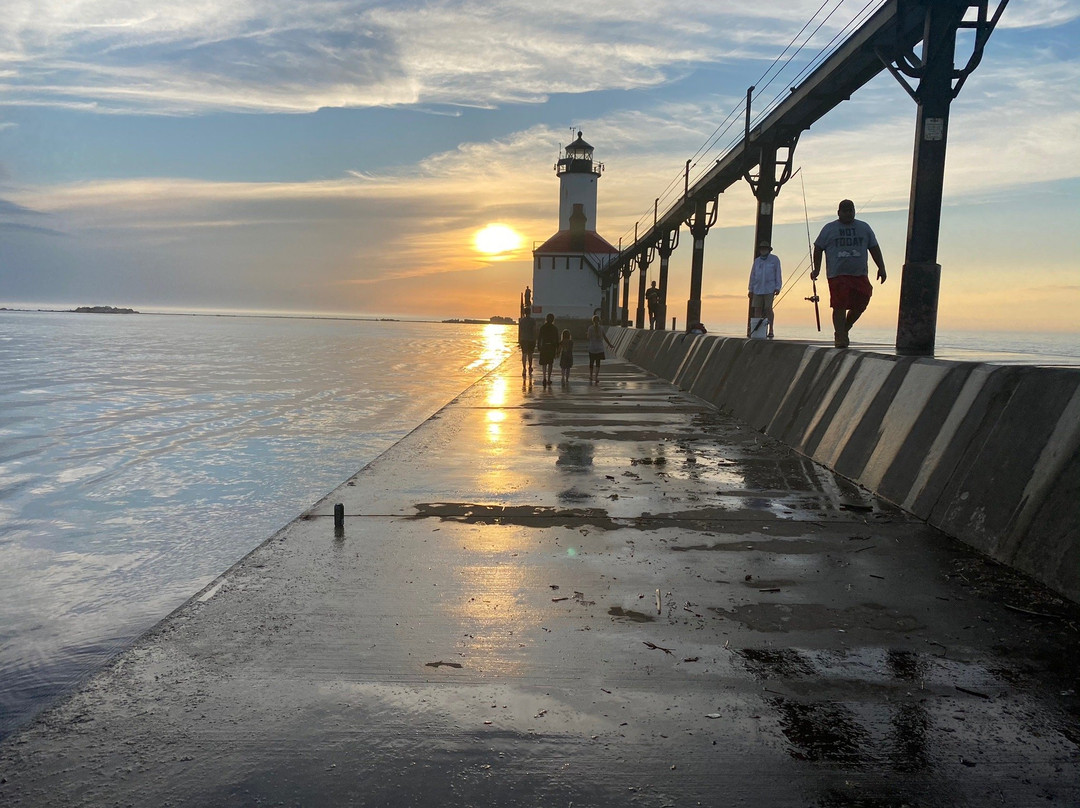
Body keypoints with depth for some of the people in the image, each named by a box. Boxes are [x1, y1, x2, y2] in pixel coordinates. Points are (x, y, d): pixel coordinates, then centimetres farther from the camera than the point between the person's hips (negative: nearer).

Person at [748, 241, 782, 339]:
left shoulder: (775, 260, 2)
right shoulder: (757, 261, 12)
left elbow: (778, 274, 1)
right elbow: (752, 275, 14)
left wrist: (778, 288, -7)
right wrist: (750, 290, 11)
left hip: (769, 289, -4)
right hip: (758, 289, 4)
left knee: (768, 309, -10)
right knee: (757, 309, -2)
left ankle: (770, 330, -5)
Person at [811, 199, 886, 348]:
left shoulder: (864, 228, 15)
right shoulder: (829, 229, 9)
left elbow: (874, 249, 16)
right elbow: (818, 249, 9)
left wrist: (881, 268, 9)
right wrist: (816, 269, -1)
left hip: (860, 274, 3)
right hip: (837, 275, -3)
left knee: (860, 304, -1)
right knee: (839, 306, -10)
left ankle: (843, 329, 21)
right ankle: (840, 336, -5)